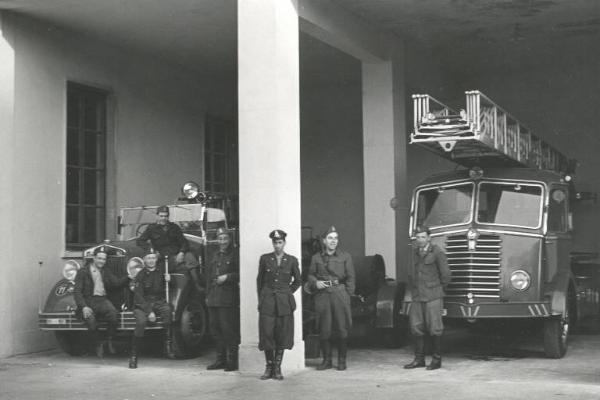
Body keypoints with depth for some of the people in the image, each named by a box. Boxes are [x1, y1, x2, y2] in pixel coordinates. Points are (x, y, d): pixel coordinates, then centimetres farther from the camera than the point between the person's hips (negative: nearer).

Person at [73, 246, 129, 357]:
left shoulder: (106, 272, 21)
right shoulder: (83, 272, 5)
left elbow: (117, 283, 11)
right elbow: (77, 292, -3)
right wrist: (84, 307, -17)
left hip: (102, 300, 3)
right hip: (88, 301, -3)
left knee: (112, 312, -32)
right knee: (90, 319, -35)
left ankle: (109, 341, -13)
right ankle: (98, 344, -9)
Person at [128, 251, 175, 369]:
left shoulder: (161, 273, 8)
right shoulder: (140, 275, -4)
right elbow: (139, 297, -9)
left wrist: (167, 281, -4)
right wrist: (149, 312, -20)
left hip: (158, 303, 2)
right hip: (142, 304, -2)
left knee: (167, 310, -32)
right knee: (141, 322, -31)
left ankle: (167, 345, -26)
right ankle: (133, 356, -20)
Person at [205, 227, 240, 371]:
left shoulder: (235, 255, -2)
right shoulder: (215, 256, 19)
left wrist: (227, 277, -15)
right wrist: (208, 295, 20)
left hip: (228, 299, -7)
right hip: (214, 299, 7)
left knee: (228, 329, -7)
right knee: (214, 327, 9)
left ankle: (232, 360, 0)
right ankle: (221, 359, 18)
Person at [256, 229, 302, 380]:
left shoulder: (292, 260, 4)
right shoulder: (265, 259, 4)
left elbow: (297, 281, 15)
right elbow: (259, 280, 12)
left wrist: (287, 293, 9)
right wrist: (261, 298, 10)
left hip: (284, 303, 0)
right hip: (267, 302, 0)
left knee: (282, 335, 2)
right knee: (267, 334, -4)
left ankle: (277, 368, 10)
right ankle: (269, 367, 8)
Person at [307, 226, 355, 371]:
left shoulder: (345, 257, 7)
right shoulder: (316, 258, 10)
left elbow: (350, 278, 6)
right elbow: (310, 275, 16)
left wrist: (348, 294, -3)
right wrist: (315, 283, -5)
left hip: (340, 294, -1)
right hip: (322, 295, 1)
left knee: (342, 328, 0)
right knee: (324, 329, 2)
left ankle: (342, 360, 10)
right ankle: (326, 360, 12)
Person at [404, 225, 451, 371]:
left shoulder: (437, 252, -7)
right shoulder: (414, 252, 12)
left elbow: (445, 274, -3)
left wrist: (438, 288, 6)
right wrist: (412, 288, 15)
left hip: (433, 297, -6)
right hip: (417, 296, 6)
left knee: (434, 328, -2)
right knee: (416, 327, 5)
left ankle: (437, 359, 7)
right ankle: (419, 359, 13)